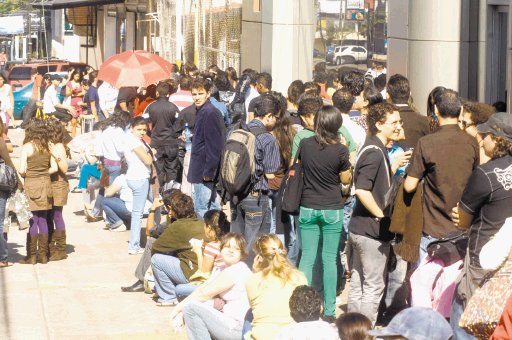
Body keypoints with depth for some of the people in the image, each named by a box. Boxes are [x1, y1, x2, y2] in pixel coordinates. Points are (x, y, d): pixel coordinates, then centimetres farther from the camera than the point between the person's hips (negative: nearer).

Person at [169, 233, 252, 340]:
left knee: (191, 307, -17)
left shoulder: (237, 270, -13)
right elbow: (202, 289, 7)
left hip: (239, 330, -10)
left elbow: (204, 294, -11)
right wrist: (181, 313, -5)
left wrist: (178, 308, -2)